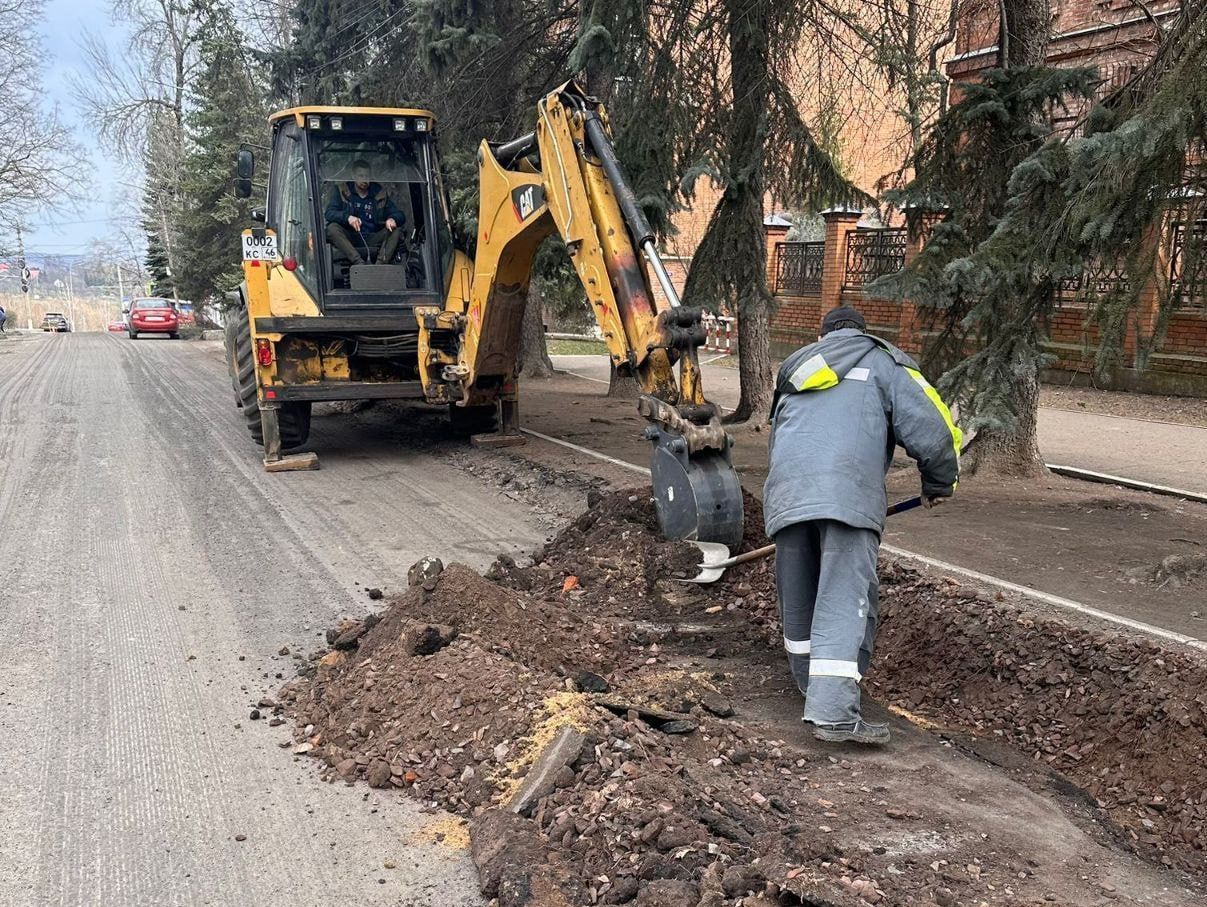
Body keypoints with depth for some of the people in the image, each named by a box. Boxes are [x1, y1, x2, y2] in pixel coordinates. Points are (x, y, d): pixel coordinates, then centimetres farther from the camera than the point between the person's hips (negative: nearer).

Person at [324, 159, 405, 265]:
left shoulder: (379, 193, 13)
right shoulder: (341, 191, 9)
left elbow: (400, 216, 9)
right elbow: (329, 213, -5)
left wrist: (392, 219, -18)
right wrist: (347, 217, -27)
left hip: (373, 240, 1)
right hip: (350, 239, -1)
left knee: (396, 230, -21)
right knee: (332, 228, -29)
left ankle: (381, 263, -40)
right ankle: (358, 262, -43)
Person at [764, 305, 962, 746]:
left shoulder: (796, 368, 34)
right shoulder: (882, 361, 17)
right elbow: (930, 427, 6)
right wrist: (938, 484, 21)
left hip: (786, 491, 5)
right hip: (848, 492, -5)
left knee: (798, 596, 16)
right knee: (845, 598, -10)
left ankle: (815, 689, 29)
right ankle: (832, 711, -19)